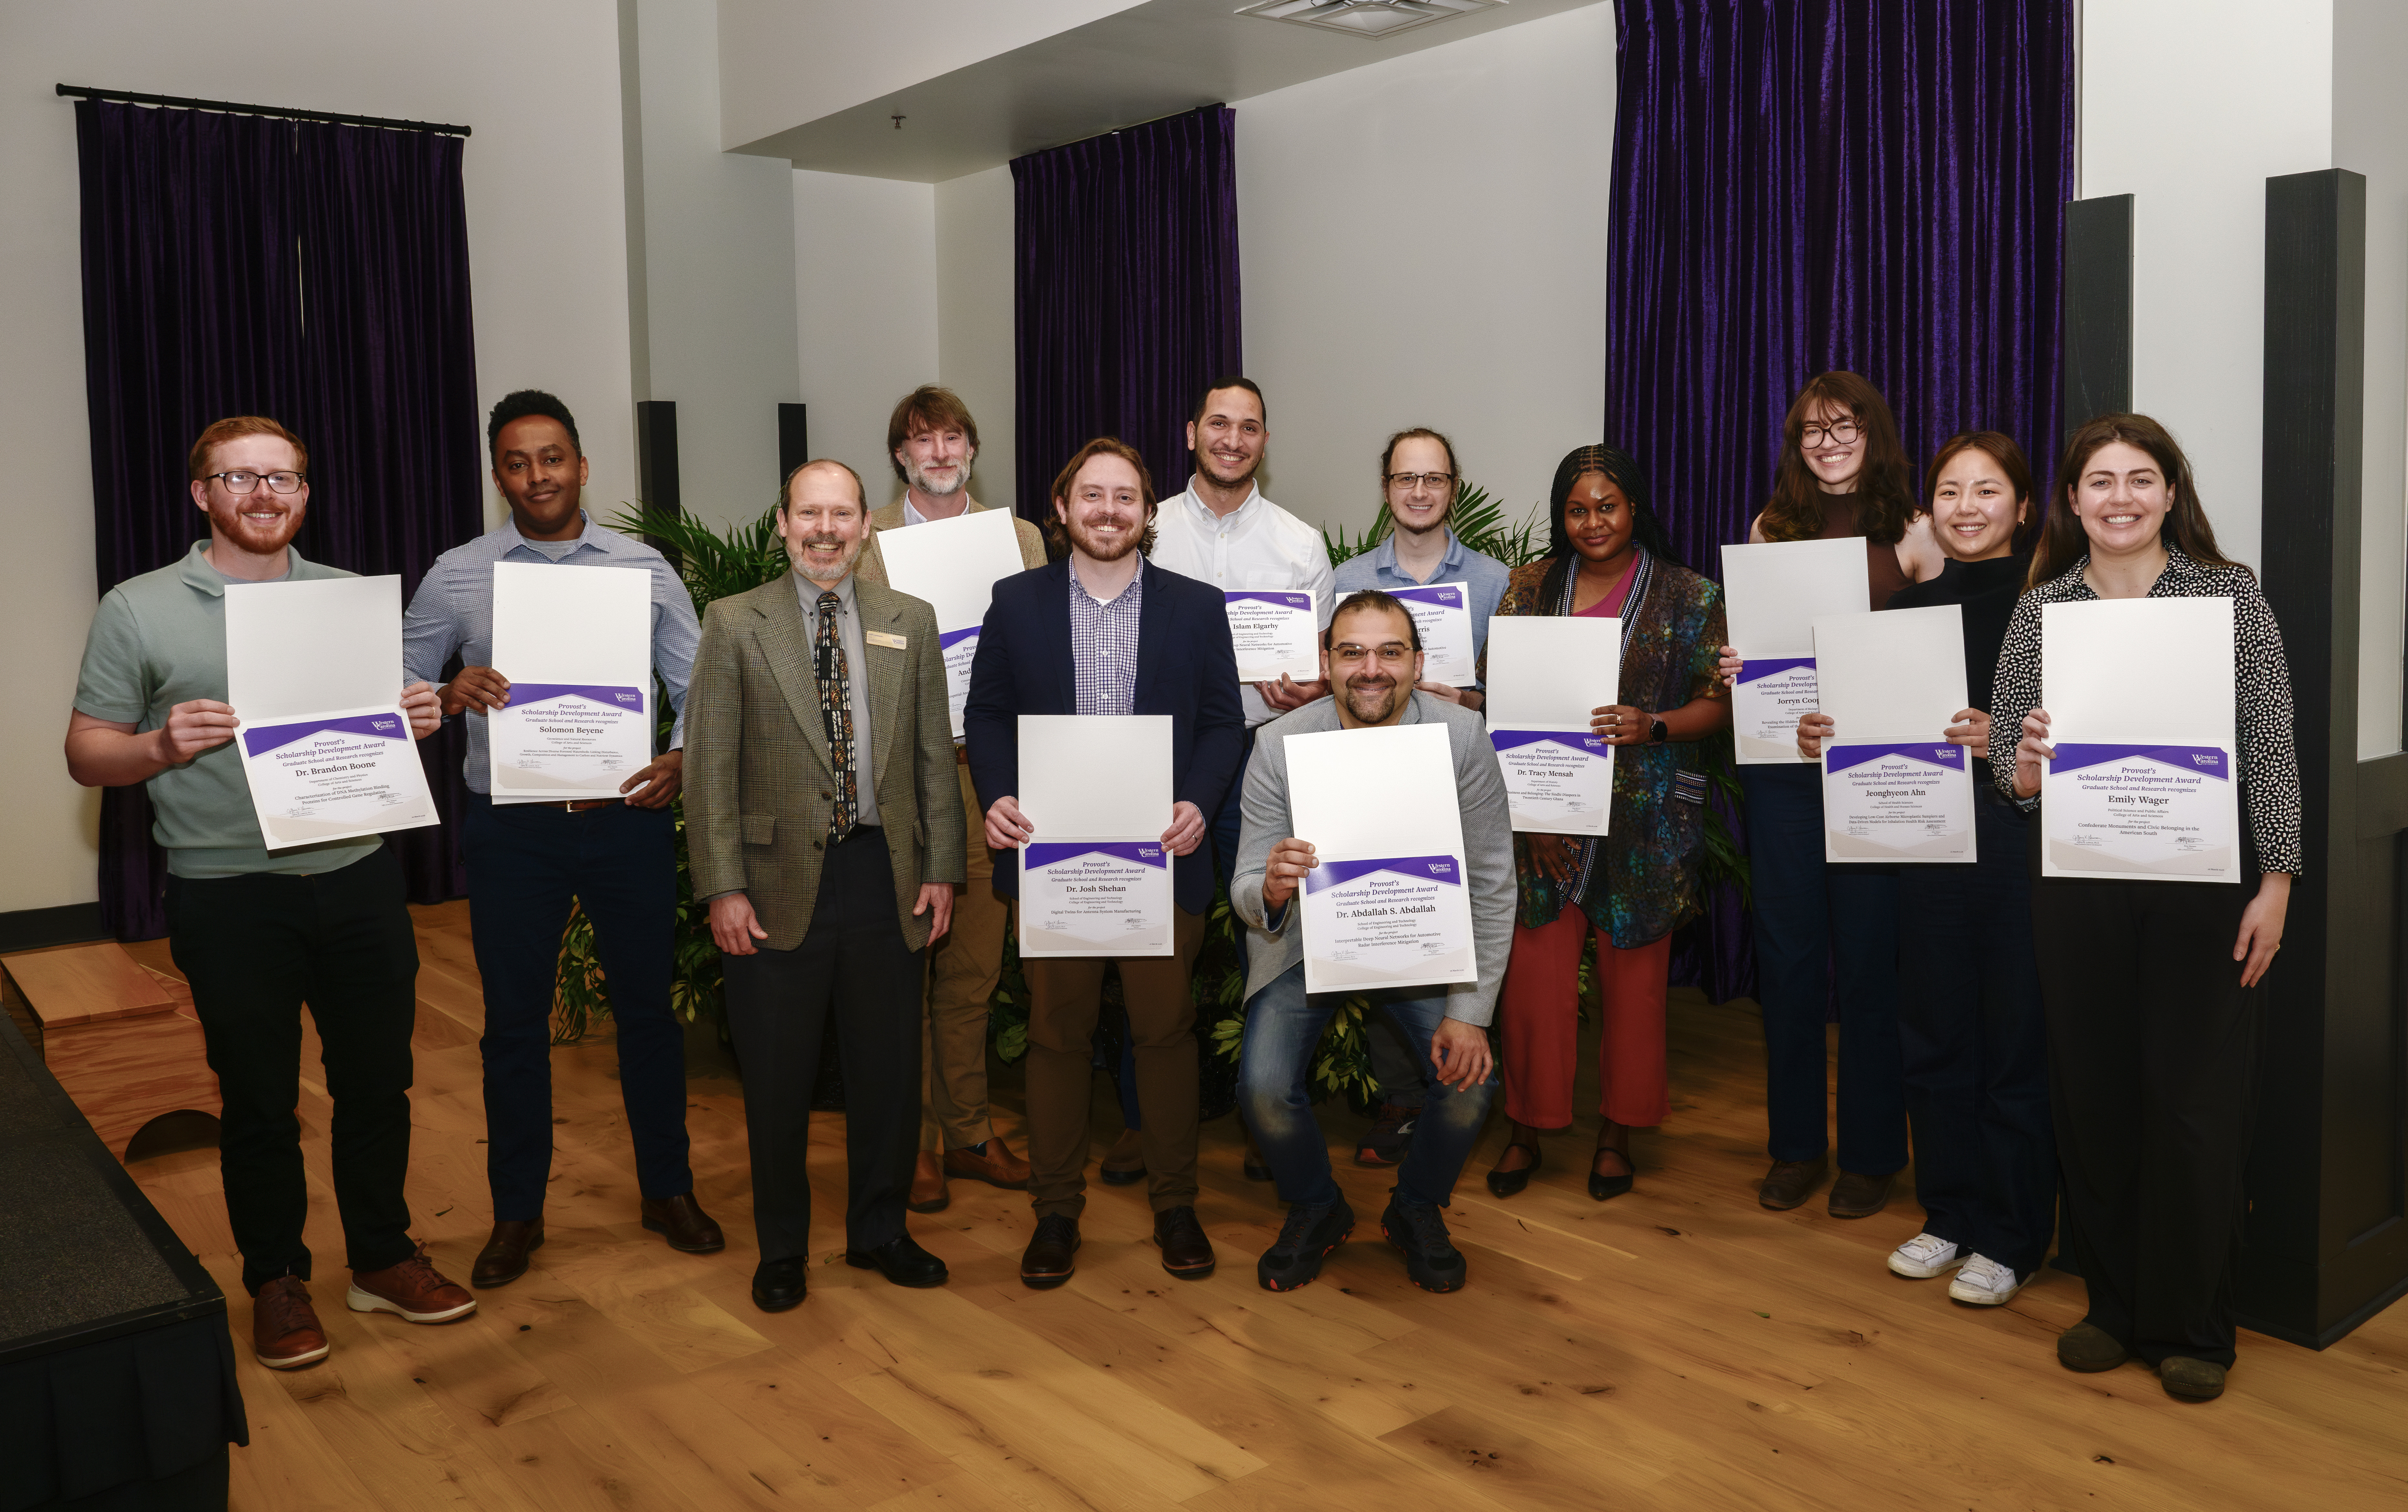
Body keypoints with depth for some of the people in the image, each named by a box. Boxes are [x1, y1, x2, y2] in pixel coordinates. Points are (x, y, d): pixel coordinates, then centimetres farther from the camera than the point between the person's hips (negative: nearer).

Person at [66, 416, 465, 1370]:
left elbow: (393, 721, 17)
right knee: (258, 1102, 9)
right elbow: (87, 754, 0)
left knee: (378, 1081, 11)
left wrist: (419, 721, -6)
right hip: (231, 900, -3)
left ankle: (382, 1260, 29)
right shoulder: (137, 611, -1)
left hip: (359, 881, 3)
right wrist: (161, 747, -20)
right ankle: (277, 1282, 26)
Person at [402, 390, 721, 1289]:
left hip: (627, 817, 0)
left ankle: (667, 1191, 29)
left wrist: (684, 760, -16)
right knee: (514, 1022, 9)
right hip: (511, 827, 0)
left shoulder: (645, 570, 2)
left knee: (647, 1009, 11)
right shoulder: (456, 578, 2)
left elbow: (701, 690, 3)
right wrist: (452, 696, -16)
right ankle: (516, 1214, 26)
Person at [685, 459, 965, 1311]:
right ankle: (782, 1249, 27)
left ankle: (878, 1232, 30)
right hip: (780, 881, -2)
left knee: (888, 1071, 11)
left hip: (886, 875, 2)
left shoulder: (911, 622, 8)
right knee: (778, 1081, 9)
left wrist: (940, 868, 2)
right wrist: (723, 888, -9)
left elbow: (935, 754, 8)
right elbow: (710, 766, -3)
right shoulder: (733, 624, 1)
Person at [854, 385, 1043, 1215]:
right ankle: (912, 1141, 15)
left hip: (985, 770, 2)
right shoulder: (861, 541, 5)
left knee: (974, 967, 9)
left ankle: (968, 1132, 22)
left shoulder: (1020, 538, 11)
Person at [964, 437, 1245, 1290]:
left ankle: (1175, 1204, 23)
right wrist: (996, 797, -11)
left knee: (1166, 1029, 8)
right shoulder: (1017, 603, 7)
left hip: (1160, 858, 0)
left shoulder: (1196, 607, 6)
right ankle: (1055, 1210, 21)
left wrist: (1198, 805, -13)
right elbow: (987, 714, 7)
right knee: (1056, 1034, 8)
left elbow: (1223, 721, 4)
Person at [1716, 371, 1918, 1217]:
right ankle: (1796, 1145, 20)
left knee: (1869, 957, 2)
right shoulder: (1773, 528, 11)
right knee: (1787, 956, 7)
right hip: (1780, 761, 3)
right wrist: (1736, 666, -4)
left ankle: (1871, 1153, 16)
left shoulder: (1910, 533, 3)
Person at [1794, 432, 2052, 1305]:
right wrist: (1824, 738, -3)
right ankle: (1950, 1214, 27)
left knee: (2016, 1038, 3)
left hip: (2020, 839, -5)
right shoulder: (1911, 605, 12)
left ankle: (2011, 1238, 16)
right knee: (1934, 1035, 12)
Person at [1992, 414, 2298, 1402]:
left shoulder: (2230, 598, 1)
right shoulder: (2039, 610, 6)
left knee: (2195, 1098, 1)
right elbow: (2008, 771, 7)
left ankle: (2189, 1327, 17)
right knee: (2092, 1092, 7)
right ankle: (2113, 1303, 24)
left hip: (2204, 885, -2)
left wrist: (2274, 885, -5)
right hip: (2078, 887, 2)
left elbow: (2273, 755, 0)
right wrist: (2028, 765, -16)